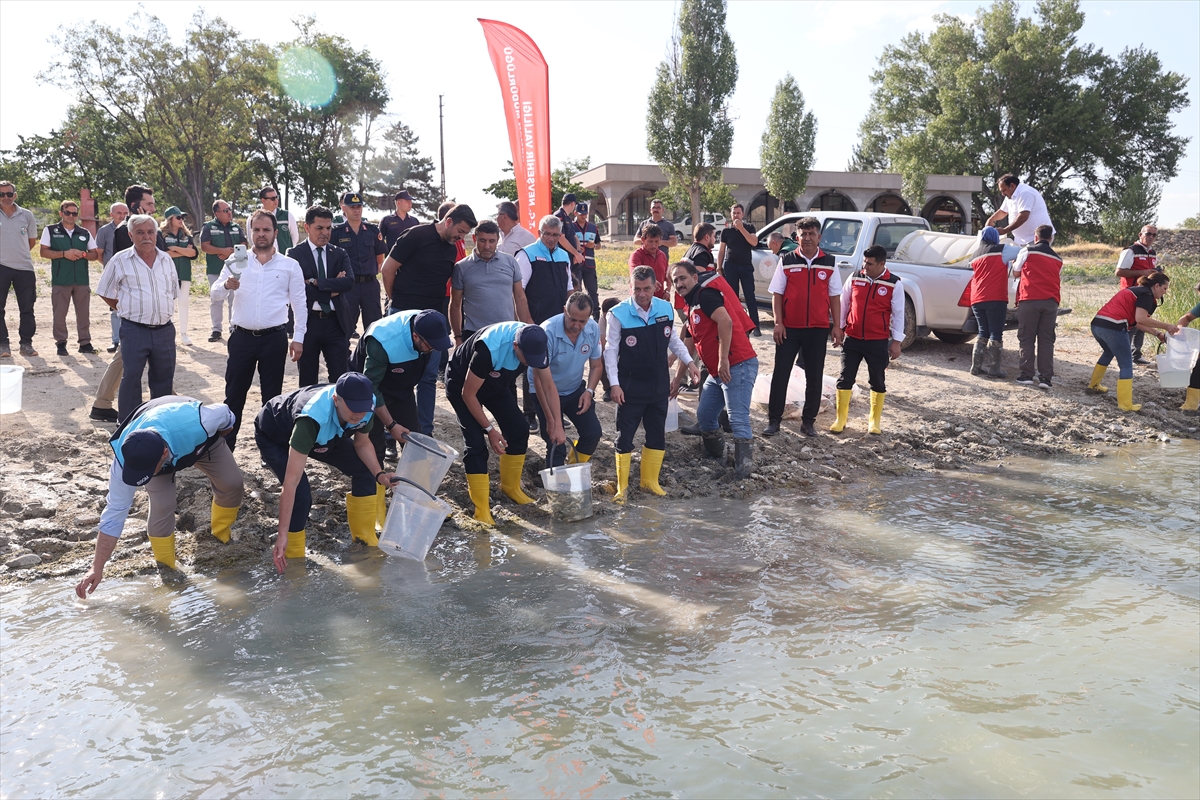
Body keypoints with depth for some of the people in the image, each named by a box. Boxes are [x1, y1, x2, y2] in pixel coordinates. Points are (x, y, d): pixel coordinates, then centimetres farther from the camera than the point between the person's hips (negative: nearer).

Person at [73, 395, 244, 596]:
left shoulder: (197, 424, -49)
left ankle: (221, 536, 18)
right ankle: (165, 568, 2)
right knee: (162, 505, -21)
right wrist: (97, 568, -28)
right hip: (146, 451, -1)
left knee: (231, 483, -11)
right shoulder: (126, 459, -40)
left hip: (200, 439, 1)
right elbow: (114, 514, -30)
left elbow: (226, 415, -24)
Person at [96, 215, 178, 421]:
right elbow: (105, 293, 6)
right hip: (134, 330, -4)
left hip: (164, 330, 4)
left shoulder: (167, 260, 10)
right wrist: (127, 311, 7)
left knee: (164, 379, 10)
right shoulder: (120, 261, -2)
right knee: (131, 378, -1)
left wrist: (160, 312, 14)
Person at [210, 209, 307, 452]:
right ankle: (225, 445, 17)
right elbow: (216, 294, 1)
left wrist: (298, 338, -1)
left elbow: (299, 303, 4)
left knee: (272, 396, 8)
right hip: (241, 338, 1)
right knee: (234, 395, 7)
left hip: (274, 338, -1)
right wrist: (226, 284, -22)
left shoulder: (290, 265, 2)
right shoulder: (237, 262, 5)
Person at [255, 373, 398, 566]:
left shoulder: (365, 404, -29)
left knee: (364, 470, -2)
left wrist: (379, 474, -23)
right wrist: (282, 535, -47)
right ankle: (292, 561, -3)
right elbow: (291, 482, -46)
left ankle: (364, 540, 15)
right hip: (273, 436, -6)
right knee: (301, 494, -25)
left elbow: (362, 444, -6)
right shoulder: (312, 418, -47)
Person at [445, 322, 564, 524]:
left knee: (518, 431, 0)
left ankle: (510, 487, 21)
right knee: (476, 442, -16)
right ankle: (481, 508, -8)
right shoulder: (489, 349, -42)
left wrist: (557, 425, -15)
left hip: (497, 382, 6)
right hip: (462, 383, -6)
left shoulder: (535, 344, -25)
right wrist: (489, 429, -24)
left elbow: (548, 385, -11)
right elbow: (468, 394, -30)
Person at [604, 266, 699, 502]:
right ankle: (622, 486, 15)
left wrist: (689, 362, -1)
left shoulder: (666, 309, -3)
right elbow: (610, 350, -10)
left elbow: (673, 339, 11)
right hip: (630, 387, -4)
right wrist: (614, 384, -15)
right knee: (624, 437, 2)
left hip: (659, 385, 4)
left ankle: (649, 480, 28)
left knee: (657, 436, 12)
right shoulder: (619, 314, -15)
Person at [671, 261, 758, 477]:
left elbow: (726, 322, -24)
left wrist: (723, 360, -25)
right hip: (717, 372, 10)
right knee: (704, 415, 14)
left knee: (738, 419, -13)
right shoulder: (692, 307, 22)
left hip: (737, 365, -10)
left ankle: (743, 471, -12)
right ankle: (715, 455, 32)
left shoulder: (705, 293, -8)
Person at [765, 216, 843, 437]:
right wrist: (778, 323, -8)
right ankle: (774, 420, 9)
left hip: (818, 329, 1)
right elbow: (777, 294, 1)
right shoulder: (786, 261, 1)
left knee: (815, 377, 7)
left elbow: (834, 296, 7)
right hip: (789, 328, -1)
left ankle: (808, 421, 18)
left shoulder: (829, 263, 4)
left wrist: (837, 326, 2)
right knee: (780, 374, 0)